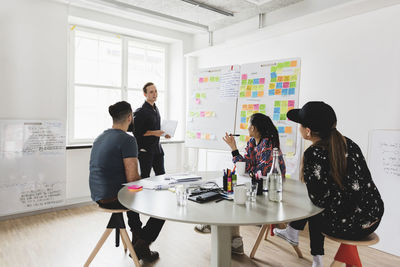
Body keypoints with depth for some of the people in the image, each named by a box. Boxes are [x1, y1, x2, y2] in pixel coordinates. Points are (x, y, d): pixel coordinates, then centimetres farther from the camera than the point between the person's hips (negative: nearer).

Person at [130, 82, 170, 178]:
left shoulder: (155, 109, 13)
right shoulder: (140, 112, -13)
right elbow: (136, 131, -16)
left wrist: (163, 133, 8)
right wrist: (153, 133, -20)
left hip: (157, 148, 8)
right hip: (145, 149, -7)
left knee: (161, 175, 11)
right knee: (145, 176, 1)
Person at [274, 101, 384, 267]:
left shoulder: (313, 154, -22)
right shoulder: (348, 143, 0)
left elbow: (318, 198, -18)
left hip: (350, 226, -6)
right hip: (374, 217, 6)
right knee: (315, 206, 23)